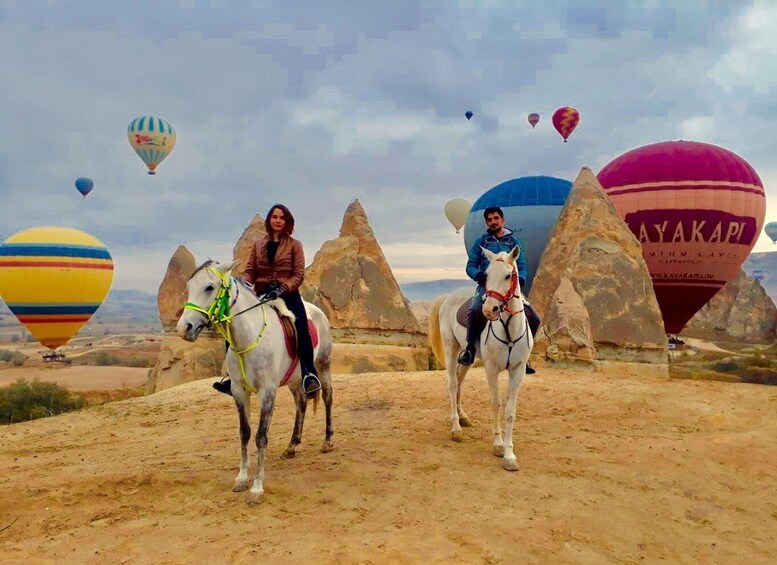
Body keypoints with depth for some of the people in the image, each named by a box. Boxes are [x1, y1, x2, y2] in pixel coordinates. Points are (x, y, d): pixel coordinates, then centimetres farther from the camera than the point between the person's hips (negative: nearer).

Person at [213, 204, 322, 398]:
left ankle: (309, 374, -26)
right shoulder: (258, 245, 15)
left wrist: (282, 289, -20)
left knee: (301, 328, -31)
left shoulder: (294, 245, 5)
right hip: (261, 294, 4)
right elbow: (249, 271, 11)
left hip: (287, 293, -4)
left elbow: (299, 274, -3)